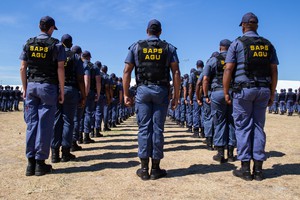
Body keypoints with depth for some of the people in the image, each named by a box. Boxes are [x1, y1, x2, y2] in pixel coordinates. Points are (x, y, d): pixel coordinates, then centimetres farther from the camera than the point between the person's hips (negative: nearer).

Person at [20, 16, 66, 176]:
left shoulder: (29, 43, 9)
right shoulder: (56, 45, 0)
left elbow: (22, 68, 6)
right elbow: (60, 69, -6)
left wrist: (24, 88, 13)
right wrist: (61, 91, -2)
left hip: (31, 86, 4)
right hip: (48, 86, -3)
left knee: (31, 124, 7)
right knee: (45, 124, -1)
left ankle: (30, 162, 9)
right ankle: (40, 163, 2)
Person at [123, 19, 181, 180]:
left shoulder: (136, 46, 8)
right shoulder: (169, 48, 8)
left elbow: (127, 72, 1)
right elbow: (176, 73, 0)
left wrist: (126, 94, 4)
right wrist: (176, 96, 2)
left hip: (143, 90, 0)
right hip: (161, 90, 0)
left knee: (144, 128, 4)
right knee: (158, 129, 3)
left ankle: (144, 169, 6)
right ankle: (155, 169, 9)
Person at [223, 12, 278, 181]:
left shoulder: (237, 43, -1)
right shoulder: (268, 45, 11)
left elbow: (229, 69, -7)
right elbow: (274, 71, 9)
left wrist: (226, 92, -2)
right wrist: (272, 93, 14)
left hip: (243, 89, -4)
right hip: (263, 90, 4)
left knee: (243, 127, 2)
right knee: (258, 127, 8)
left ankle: (245, 168, 3)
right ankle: (258, 168, 10)